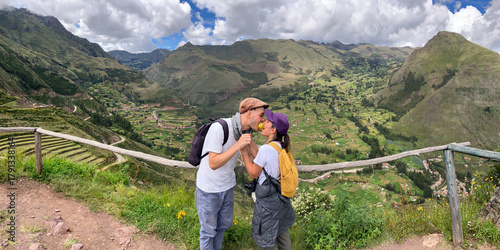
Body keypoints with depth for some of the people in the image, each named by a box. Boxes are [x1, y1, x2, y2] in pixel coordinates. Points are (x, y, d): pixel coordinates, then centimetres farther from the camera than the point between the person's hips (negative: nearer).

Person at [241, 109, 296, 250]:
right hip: (281, 198, 8)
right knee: (281, 233, 27)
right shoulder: (282, 147, -2)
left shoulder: (266, 149, -26)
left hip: (268, 201, -8)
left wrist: (243, 150, -12)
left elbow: (253, 174, -15)